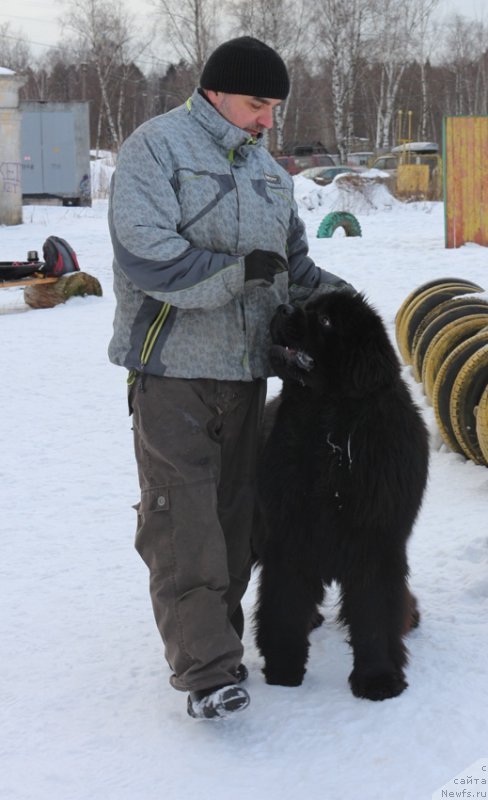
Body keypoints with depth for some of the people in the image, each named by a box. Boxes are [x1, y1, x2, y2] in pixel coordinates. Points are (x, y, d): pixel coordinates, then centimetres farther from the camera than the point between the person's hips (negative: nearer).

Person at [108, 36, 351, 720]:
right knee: (182, 522, -9)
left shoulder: (268, 169, 14)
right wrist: (238, 271, -20)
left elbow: (293, 265, 21)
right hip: (173, 368, -7)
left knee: (232, 513, 11)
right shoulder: (155, 148, -8)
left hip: (245, 368, 7)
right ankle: (206, 670, -8)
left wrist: (335, 293, 3)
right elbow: (145, 256, -20)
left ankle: (217, 641, 23)